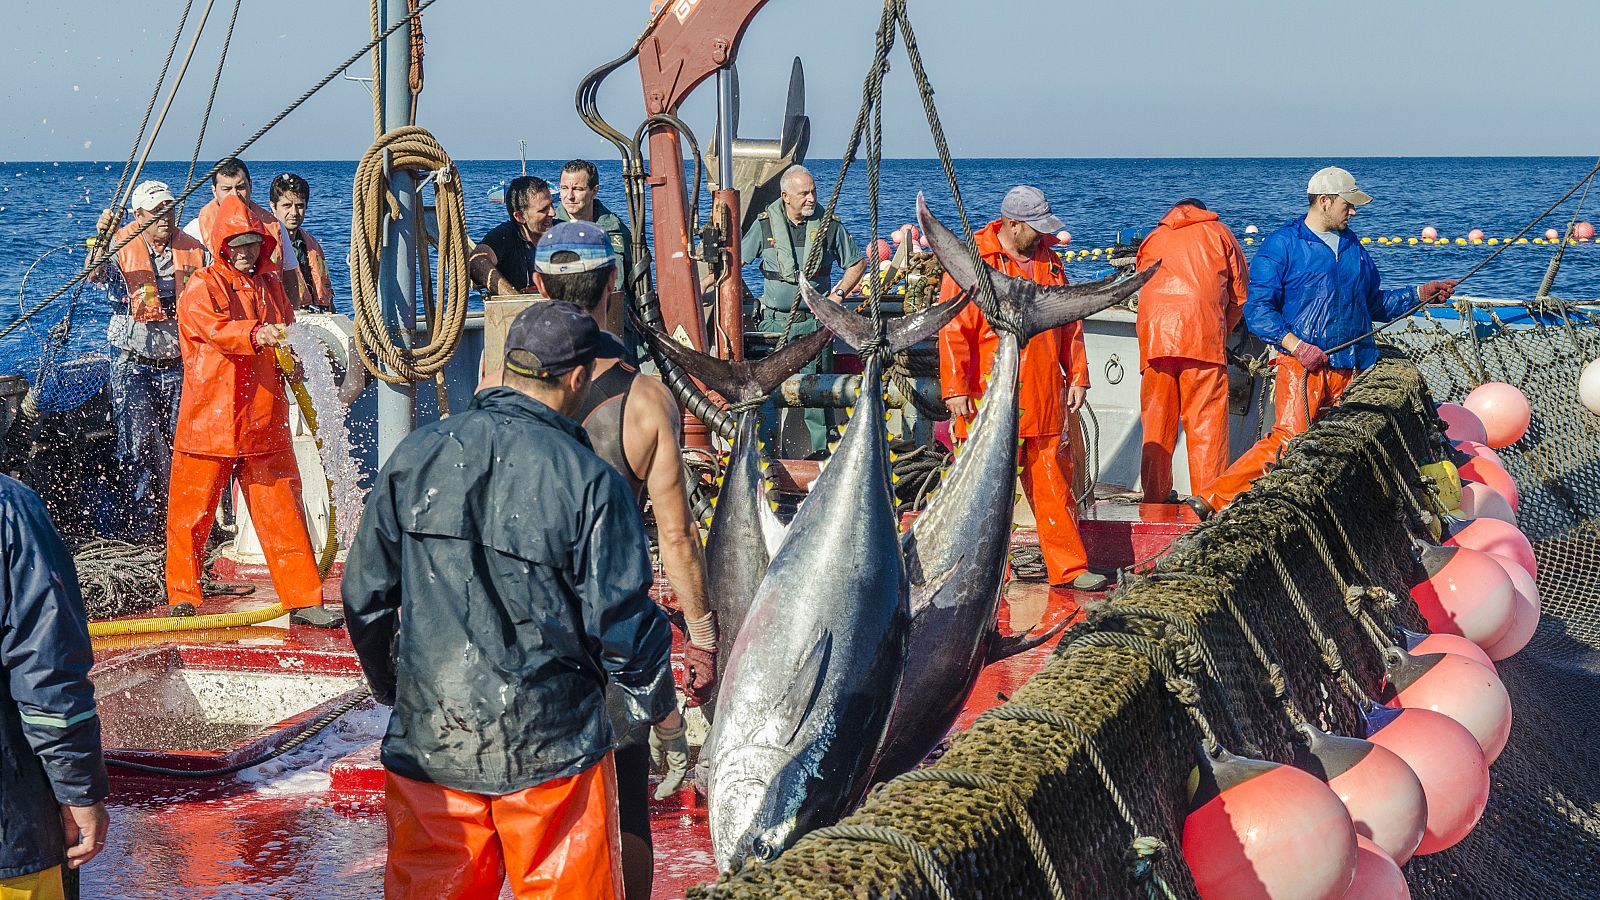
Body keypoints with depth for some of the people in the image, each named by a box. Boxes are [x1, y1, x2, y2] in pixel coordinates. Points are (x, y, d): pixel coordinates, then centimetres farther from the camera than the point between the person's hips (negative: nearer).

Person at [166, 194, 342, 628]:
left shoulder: (271, 286, 15)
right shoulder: (202, 287, -3)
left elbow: (287, 337, 25)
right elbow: (212, 327, -22)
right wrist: (256, 335, -40)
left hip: (265, 422, 4)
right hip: (208, 420, -4)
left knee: (282, 510, 2)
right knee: (192, 511, 4)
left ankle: (303, 599, 4)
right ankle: (182, 595, 17)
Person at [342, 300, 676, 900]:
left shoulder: (417, 455, -1)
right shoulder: (589, 482, -14)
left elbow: (365, 593, 6)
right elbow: (621, 621, -11)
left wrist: (392, 687, 22)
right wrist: (657, 709, 7)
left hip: (428, 741, 4)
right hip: (552, 748, -3)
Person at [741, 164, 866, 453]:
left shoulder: (829, 225, -1)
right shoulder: (765, 224, 0)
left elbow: (858, 263, 11)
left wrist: (838, 293, 0)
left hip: (814, 321, -1)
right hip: (775, 321, 1)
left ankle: (822, 449, 5)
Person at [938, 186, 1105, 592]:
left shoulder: (1048, 262, 14)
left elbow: (1069, 322, 21)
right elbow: (953, 328, -9)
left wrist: (1077, 375, 15)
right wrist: (955, 388, -14)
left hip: (1046, 405, 5)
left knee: (1054, 485, 6)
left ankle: (1069, 568, 12)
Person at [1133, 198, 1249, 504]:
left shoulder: (1153, 238, 26)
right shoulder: (1218, 232, 20)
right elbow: (1240, 295, 16)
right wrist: (1222, 334, 27)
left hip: (1153, 338, 2)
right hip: (1204, 336, -2)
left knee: (1156, 421, 8)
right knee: (1207, 423, -1)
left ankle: (1154, 496, 12)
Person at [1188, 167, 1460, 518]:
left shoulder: (1352, 246, 21)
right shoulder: (1281, 245, -1)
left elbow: (1374, 304, 31)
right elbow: (1257, 310, -7)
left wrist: (1421, 294, 21)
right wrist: (1296, 345, -17)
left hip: (1353, 370, 7)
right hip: (1302, 369, -7)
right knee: (1289, 441, -21)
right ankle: (1212, 499, -21)